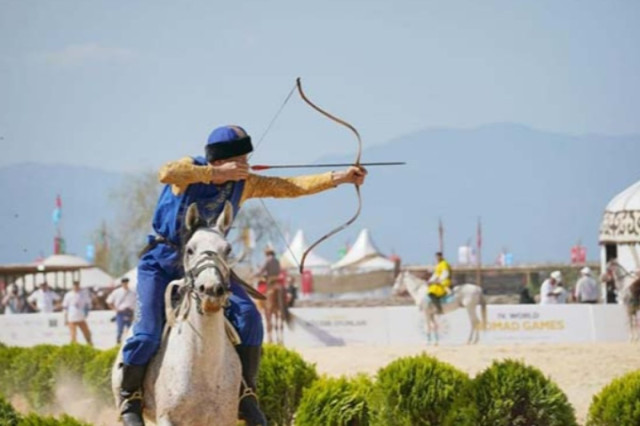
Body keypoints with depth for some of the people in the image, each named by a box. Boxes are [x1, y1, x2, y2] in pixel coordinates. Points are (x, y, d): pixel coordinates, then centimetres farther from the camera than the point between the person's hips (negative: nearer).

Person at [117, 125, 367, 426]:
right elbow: (167, 173, -38)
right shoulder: (191, 169, -15)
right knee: (147, 335, -16)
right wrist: (216, 172, -36)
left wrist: (341, 177, -11)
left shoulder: (244, 184, -1)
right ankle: (129, 399, 9)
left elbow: (291, 187, -3)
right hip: (163, 263, -4)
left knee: (248, 317, -17)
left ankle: (245, 397, -8)